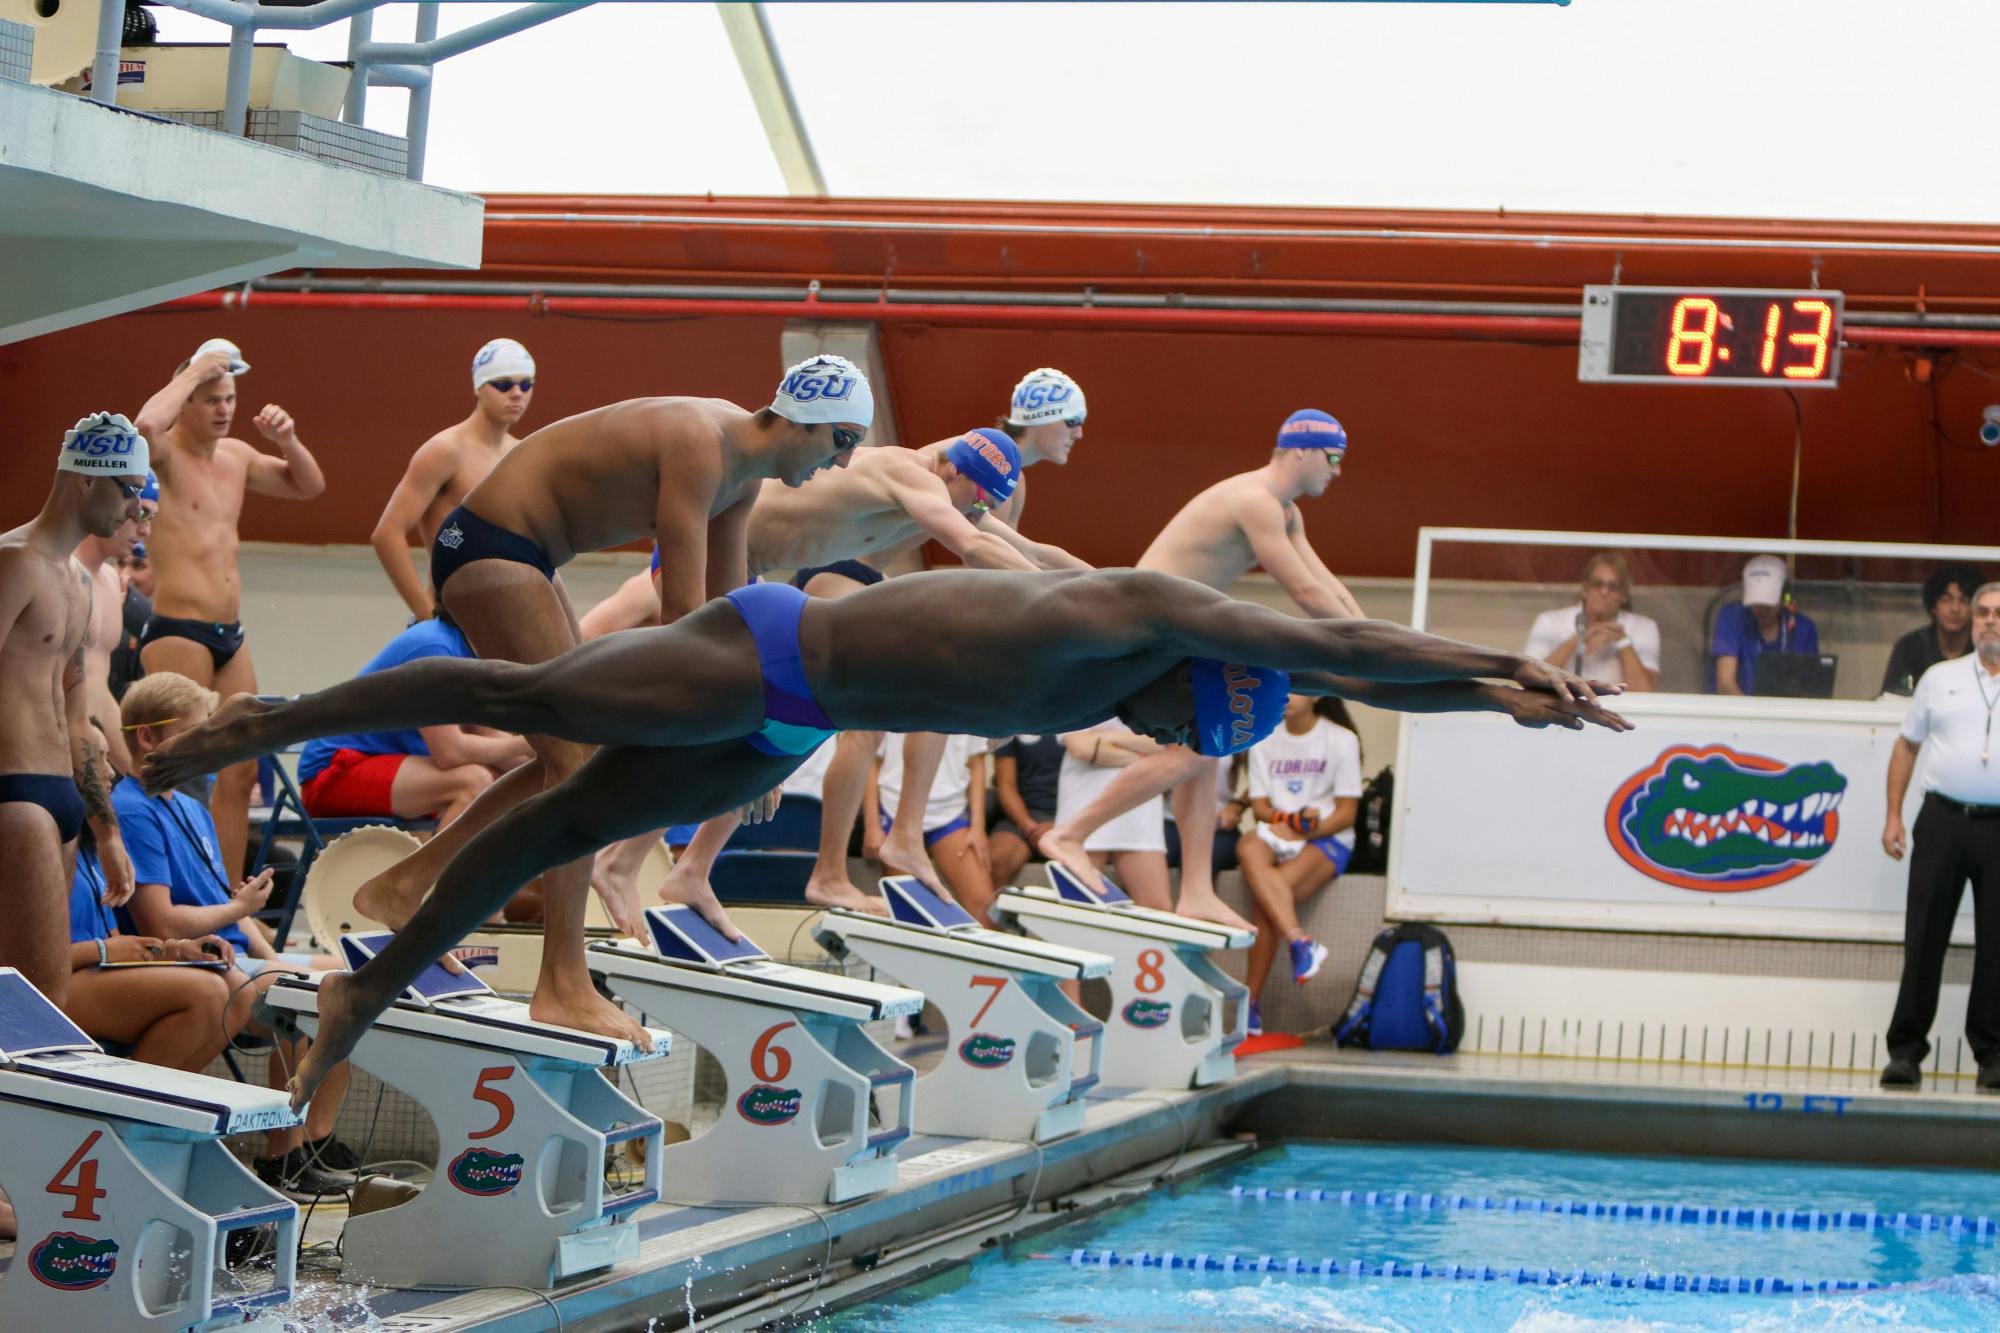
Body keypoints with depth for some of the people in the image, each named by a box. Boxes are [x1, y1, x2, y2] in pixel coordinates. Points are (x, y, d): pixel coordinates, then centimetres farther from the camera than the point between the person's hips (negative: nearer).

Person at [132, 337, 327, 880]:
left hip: (230, 636, 8)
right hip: (177, 632, -8)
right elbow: (146, 423, -32)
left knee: (240, 773, 8)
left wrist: (287, 440, 7)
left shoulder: (236, 456, 16)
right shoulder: (163, 455, -7)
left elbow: (308, 486, 26)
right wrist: (195, 371, -18)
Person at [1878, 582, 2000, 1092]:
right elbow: (1907, 746, 15)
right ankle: (1906, 1049, 4)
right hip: (1944, 820, 1)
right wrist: (1893, 815, 7)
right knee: (1924, 939, 1)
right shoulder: (1941, 678, 12)